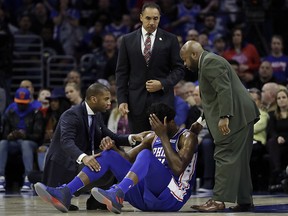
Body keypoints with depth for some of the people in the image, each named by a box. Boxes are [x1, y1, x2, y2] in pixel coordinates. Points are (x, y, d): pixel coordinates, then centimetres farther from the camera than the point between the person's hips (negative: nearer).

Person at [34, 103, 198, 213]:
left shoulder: (188, 138, -4)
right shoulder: (152, 137, 18)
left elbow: (178, 169, -21)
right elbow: (128, 158, 20)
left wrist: (163, 137, -19)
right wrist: (113, 147, -1)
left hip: (170, 197, -7)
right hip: (147, 196, 7)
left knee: (145, 155, -31)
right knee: (109, 154, -3)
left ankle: (117, 195, -55)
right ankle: (65, 193, -20)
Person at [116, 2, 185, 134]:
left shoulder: (170, 40, 4)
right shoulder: (128, 40, 8)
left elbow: (179, 69, 5)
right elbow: (122, 72, 7)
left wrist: (163, 84, -12)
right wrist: (122, 100, -1)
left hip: (162, 99, -1)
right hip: (137, 101, 1)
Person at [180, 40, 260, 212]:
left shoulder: (210, 62, -11)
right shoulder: (209, 63, 22)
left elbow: (224, 90, -22)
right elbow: (215, 98, 27)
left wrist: (224, 117, -28)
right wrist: (202, 120, 24)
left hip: (236, 115, -11)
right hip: (241, 116, 11)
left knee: (225, 157, -12)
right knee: (239, 160, 13)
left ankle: (219, 200, -14)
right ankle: (245, 201, 16)